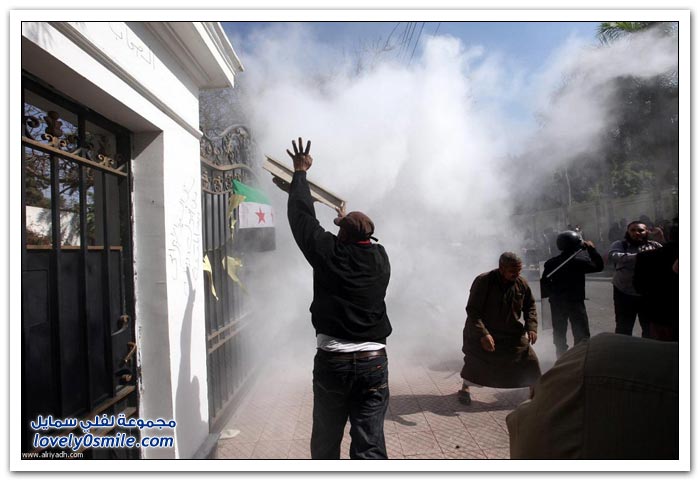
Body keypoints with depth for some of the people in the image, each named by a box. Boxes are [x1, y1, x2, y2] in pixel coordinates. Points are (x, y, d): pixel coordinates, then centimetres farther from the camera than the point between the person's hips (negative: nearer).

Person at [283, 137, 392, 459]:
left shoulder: (328, 254, -6)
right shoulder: (380, 260, 2)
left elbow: (302, 216, 4)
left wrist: (300, 172, 17)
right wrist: (351, 224, 45)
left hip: (332, 362, -2)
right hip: (373, 362, 2)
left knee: (325, 444, 17)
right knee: (370, 447, 6)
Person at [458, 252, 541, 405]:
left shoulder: (522, 284, -9)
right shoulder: (483, 281, -23)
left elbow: (530, 306, 8)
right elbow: (472, 310, -23)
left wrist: (531, 327, -9)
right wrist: (483, 334, -32)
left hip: (512, 332, 4)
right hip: (482, 331, -4)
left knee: (530, 359, 1)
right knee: (474, 359, -13)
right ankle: (465, 388, 12)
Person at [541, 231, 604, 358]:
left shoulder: (551, 263, -4)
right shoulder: (580, 261, -13)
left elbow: (545, 282, 0)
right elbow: (599, 265, 0)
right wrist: (592, 249, 2)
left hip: (557, 303, 4)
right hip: (575, 302, -4)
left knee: (559, 334, 15)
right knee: (581, 335, 9)